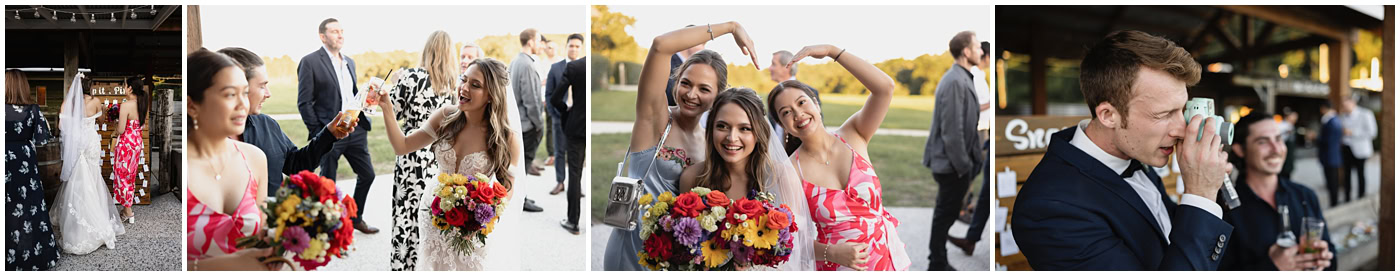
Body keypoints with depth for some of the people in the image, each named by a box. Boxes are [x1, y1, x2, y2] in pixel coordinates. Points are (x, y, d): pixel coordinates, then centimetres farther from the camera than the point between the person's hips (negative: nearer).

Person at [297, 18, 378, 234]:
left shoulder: (349, 62, 14)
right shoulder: (310, 62, -7)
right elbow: (304, 103, -8)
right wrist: (318, 134, -12)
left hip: (355, 129, 7)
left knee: (367, 174, 12)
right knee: (328, 182, 4)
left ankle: (356, 218, 30)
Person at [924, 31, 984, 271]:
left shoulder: (964, 78, 10)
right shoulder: (955, 82, -21)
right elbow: (951, 130, -23)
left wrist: (976, 154, 13)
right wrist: (963, 165, -18)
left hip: (956, 161, 10)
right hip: (952, 163, -10)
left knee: (947, 214, 16)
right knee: (946, 214, 1)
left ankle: (938, 263, 26)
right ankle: (938, 265, 12)